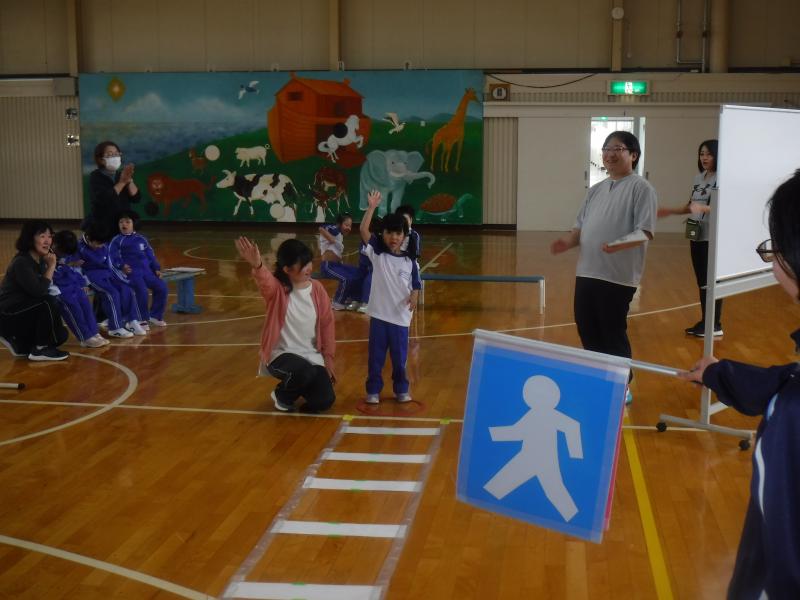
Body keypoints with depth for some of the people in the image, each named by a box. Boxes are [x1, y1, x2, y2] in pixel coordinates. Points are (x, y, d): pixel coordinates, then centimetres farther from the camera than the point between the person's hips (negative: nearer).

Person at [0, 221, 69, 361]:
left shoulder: (40, 260, 5)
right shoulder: (21, 262, -22)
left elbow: (45, 287, 3)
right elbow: (38, 291, -30)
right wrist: (51, 267, -21)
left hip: (23, 313, 9)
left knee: (61, 335, 1)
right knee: (47, 303, -29)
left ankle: (20, 343, 17)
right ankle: (40, 349, -15)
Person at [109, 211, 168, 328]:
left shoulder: (141, 238, 20)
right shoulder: (117, 240, 5)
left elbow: (150, 255, 22)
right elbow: (113, 257, -6)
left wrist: (157, 268, 12)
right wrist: (122, 266, -24)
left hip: (146, 270, 5)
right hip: (131, 272, -5)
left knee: (161, 287, -13)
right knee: (142, 291, -30)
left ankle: (155, 315, 3)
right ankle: (143, 319, -13)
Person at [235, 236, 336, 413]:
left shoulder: (317, 288, -1)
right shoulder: (277, 289, -14)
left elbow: (326, 323, 6)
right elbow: (265, 281, -39)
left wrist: (328, 357, 6)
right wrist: (258, 266, -63)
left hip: (312, 356, 4)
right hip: (282, 354, -4)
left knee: (324, 401, -12)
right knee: (304, 372, -36)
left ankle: (298, 387, 25)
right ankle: (282, 394, 1)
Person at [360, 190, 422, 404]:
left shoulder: (409, 261, 0)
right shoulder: (377, 253, -2)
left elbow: (415, 285, 4)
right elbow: (363, 230, -13)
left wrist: (414, 296, -18)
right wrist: (372, 207, -19)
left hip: (400, 316, 1)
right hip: (379, 314, -1)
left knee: (399, 356, 10)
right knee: (375, 355, 6)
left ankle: (401, 389, 25)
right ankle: (373, 390, 18)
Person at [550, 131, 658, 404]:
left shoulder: (640, 187, -7)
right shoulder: (596, 189, 16)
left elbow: (645, 232, -15)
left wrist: (618, 244, -32)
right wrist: (569, 240, -4)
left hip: (618, 276, -7)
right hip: (587, 272, 7)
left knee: (613, 333, 0)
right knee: (586, 328, 13)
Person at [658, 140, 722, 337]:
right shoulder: (698, 178, 12)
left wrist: (704, 208, -34)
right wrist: (670, 211, 16)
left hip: (713, 239, -8)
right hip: (696, 237, 8)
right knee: (702, 282, 13)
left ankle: (715, 325, 7)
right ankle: (704, 321, 22)